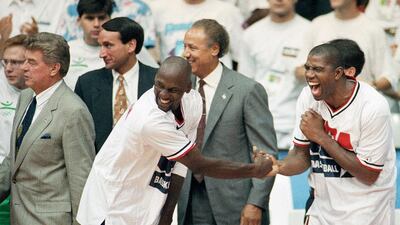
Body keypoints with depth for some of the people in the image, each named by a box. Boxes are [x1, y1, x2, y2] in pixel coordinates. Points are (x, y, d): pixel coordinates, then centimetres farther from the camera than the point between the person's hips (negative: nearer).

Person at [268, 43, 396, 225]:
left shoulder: (373, 106, -22)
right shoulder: (308, 96, -5)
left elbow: (369, 175, -19)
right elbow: (302, 153, 3)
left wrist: (321, 136, -22)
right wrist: (279, 167, -20)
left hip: (365, 210, -5)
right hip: (322, 206, 5)